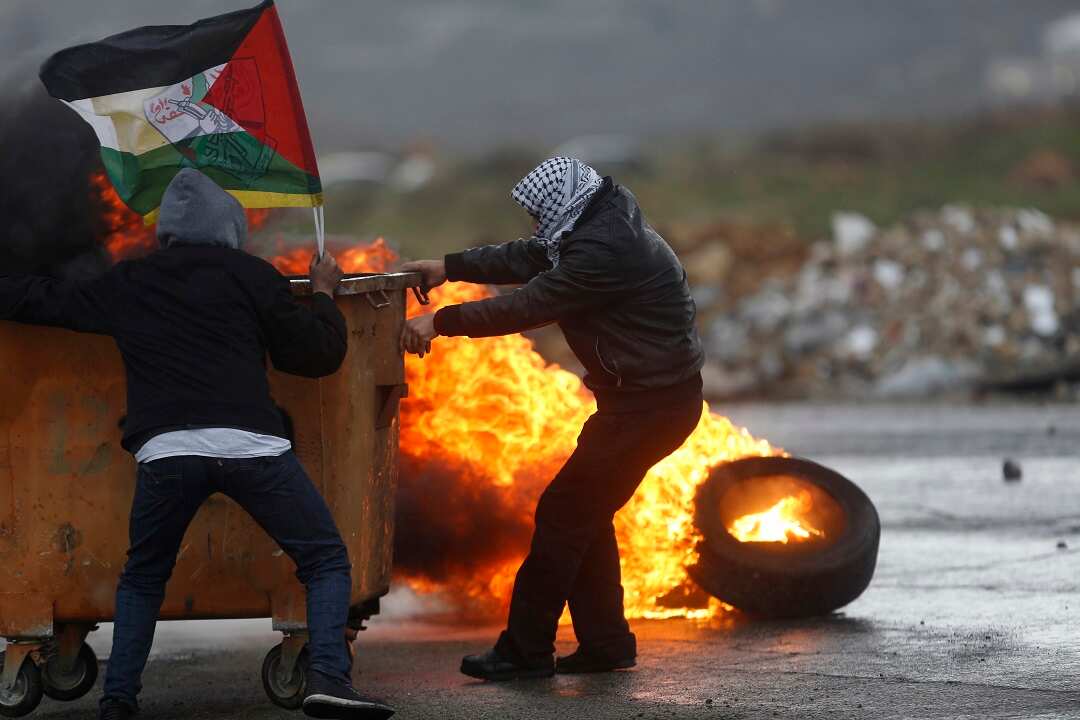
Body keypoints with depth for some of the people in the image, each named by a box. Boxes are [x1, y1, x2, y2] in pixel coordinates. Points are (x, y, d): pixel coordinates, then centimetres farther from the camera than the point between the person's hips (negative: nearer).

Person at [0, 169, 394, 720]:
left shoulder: (125, 285, 21)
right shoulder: (250, 275, 13)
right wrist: (323, 294, 32)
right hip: (251, 445, -2)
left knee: (142, 577, 23)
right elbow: (315, 354, 15)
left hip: (165, 449, 2)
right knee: (326, 561, 8)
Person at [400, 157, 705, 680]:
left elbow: (528, 305, -23)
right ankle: (605, 642, 19)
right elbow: (525, 260, 19)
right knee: (585, 513, 14)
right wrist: (450, 267, 18)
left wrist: (442, 321, -17)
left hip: (649, 405, -11)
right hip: (657, 396, 11)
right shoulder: (604, 228, 10)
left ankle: (525, 651, -3)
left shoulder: (604, 251, -23)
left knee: (564, 513, -7)